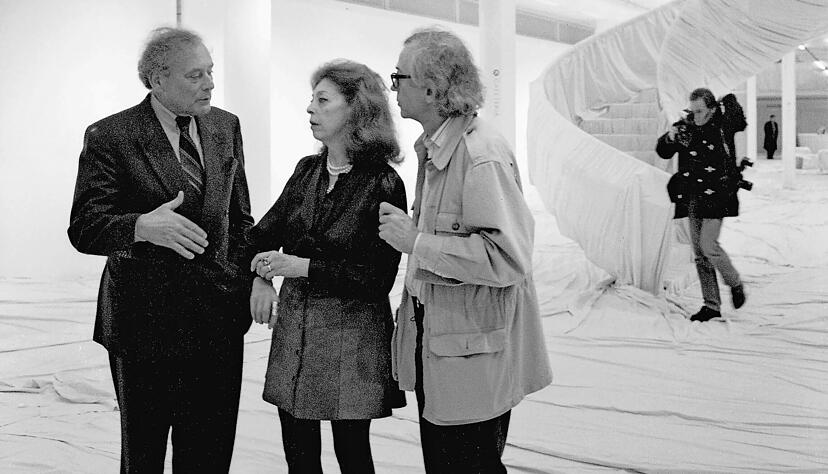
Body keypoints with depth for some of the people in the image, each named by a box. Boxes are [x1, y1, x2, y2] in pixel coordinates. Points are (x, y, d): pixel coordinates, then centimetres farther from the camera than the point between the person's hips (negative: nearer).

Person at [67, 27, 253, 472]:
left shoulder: (226, 127, 8)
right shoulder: (109, 137, -9)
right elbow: (84, 229, -13)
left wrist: (248, 279, 5)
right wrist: (142, 226, -31)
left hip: (219, 320, 4)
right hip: (145, 323, -4)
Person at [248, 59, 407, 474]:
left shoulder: (384, 184, -10)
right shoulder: (307, 171, 8)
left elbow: (378, 278, -14)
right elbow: (264, 233, 17)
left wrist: (304, 267, -17)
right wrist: (261, 278, -2)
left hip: (352, 334, -5)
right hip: (292, 327, 5)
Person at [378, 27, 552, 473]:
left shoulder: (482, 154, -21)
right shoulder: (431, 148, 10)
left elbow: (510, 258, -28)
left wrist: (416, 241, -23)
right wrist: (402, 226, 5)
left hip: (475, 354, -9)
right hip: (433, 346, 9)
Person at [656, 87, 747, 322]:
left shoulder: (724, 124, -5)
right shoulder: (686, 127, 3)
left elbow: (741, 122, 18)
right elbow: (663, 152, 10)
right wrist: (669, 138, -9)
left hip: (715, 196, -5)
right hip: (692, 198, 5)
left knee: (708, 245, -14)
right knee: (699, 253, 6)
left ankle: (735, 284, 14)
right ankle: (711, 305, 15)